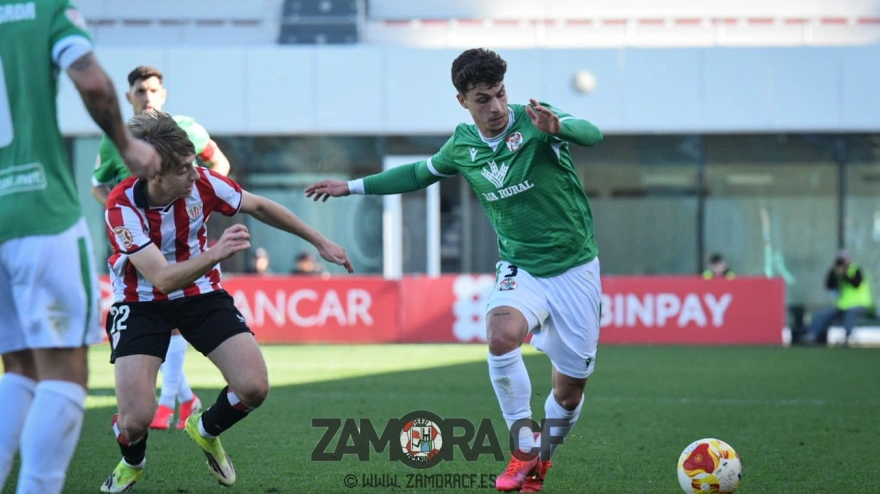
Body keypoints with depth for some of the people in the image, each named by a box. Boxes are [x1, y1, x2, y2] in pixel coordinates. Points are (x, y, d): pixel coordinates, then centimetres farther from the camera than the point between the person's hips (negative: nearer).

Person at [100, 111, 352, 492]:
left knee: (254, 387, -14)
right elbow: (162, 279, -35)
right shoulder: (123, 206, -28)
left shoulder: (201, 182, -17)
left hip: (200, 293, 3)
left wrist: (319, 242, 8)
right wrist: (215, 253, -50)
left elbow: (259, 207, 2)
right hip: (142, 301, -3)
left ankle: (206, 430, 21)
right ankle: (132, 462, 21)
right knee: (136, 418, -18)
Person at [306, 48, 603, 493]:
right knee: (502, 335, -32)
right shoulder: (462, 146, 1)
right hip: (522, 269, 2)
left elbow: (592, 134, -32)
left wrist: (557, 127, -54)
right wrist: (354, 187, 26)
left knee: (570, 388, 3)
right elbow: (420, 173, 22)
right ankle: (523, 447, -15)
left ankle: (541, 458, 34)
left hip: (574, 268, -2)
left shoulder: (533, 121, -13)